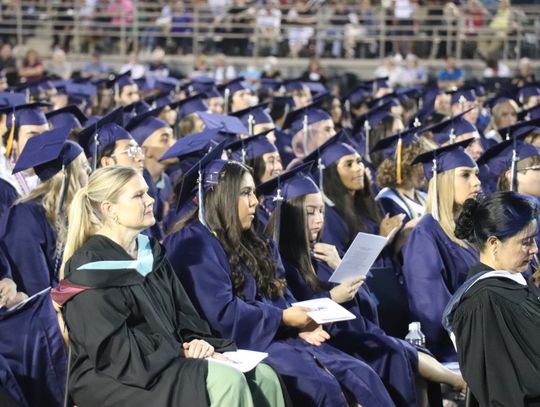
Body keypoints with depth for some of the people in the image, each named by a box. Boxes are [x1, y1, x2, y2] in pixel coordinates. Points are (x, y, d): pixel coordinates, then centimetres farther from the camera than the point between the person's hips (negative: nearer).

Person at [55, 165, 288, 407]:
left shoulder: (151, 252, 15)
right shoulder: (91, 267, -10)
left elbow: (183, 314, 16)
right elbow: (113, 347, -16)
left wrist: (198, 342, -6)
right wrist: (180, 353, -13)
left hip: (168, 361, 8)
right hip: (116, 378, -8)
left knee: (263, 377, -13)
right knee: (227, 381, -28)